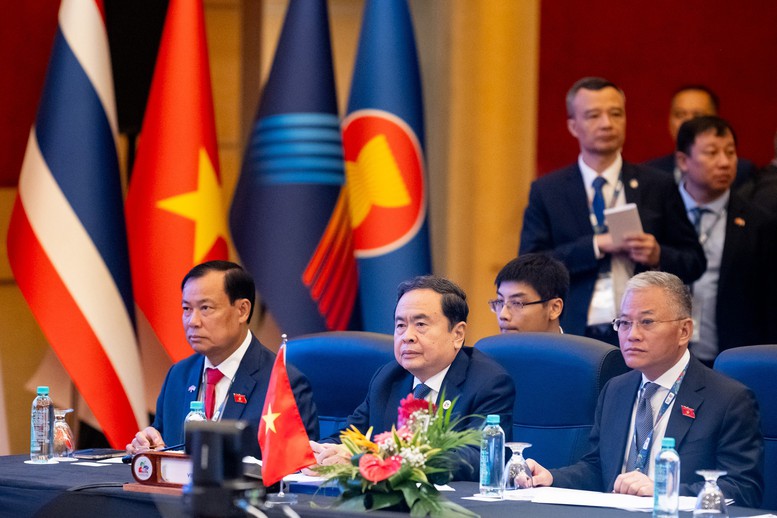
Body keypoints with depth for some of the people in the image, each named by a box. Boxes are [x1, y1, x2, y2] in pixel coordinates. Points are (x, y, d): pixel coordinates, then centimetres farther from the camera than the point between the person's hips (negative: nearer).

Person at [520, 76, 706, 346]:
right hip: (574, 336, 0)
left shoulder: (658, 187, 8)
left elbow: (694, 262, 10)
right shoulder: (546, 191, 7)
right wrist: (596, 245, -14)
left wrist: (658, 255, -12)